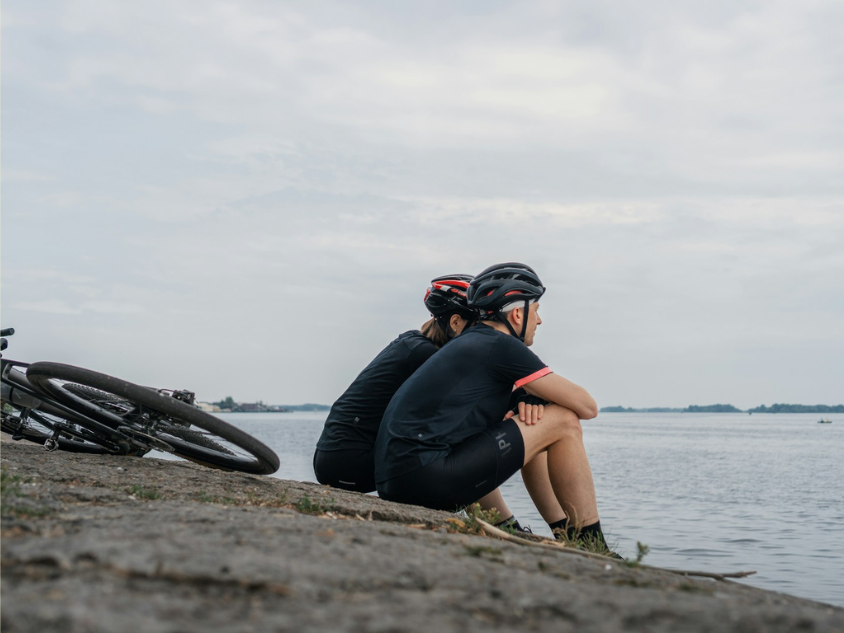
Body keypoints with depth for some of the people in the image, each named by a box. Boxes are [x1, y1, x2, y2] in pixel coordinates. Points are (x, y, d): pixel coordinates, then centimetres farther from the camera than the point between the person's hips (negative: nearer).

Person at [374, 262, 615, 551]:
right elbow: (586, 406, -1)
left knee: (530, 431, 25)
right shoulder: (501, 346, -6)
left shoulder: (470, 341, 22)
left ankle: (565, 535, 27)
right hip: (423, 478, -10)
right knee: (564, 423, -4)